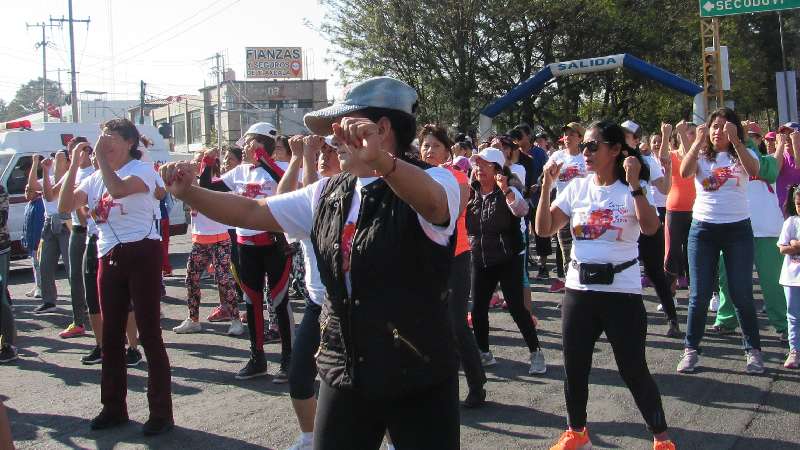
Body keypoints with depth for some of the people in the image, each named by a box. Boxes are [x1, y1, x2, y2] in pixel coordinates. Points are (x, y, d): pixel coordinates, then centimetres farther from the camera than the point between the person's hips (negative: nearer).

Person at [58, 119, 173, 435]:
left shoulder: (142, 169, -5)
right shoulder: (95, 178, 16)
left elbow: (118, 188, -26)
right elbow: (65, 206, 6)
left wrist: (101, 156, -16)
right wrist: (74, 164, 1)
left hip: (141, 254, -7)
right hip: (109, 258, 7)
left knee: (149, 334, -5)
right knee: (111, 335, 12)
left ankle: (162, 412, 1)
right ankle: (114, 407, 24)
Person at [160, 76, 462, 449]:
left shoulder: (433, 182, -13)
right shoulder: (327, 193, 8)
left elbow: (431, 201, -37)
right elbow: (252, 213, 12)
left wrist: (381, 160, -56)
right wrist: (187, 192, -2)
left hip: (419, 378, -5)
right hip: (343, 373, 6)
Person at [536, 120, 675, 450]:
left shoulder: (634, 189, -6)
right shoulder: (577, 188, 5)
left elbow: (650, 228, -23)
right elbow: (544, 229, 0)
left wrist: (634, 183, -25)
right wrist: (547, 185, -6)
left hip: (622, 291, -4)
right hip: (579, 290, 4)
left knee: (633, 370, 1)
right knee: (574, 368, 11)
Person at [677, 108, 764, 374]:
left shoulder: (742, 154, 4)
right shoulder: (701, 156, 5)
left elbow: (754, 170, -20)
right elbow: (684, 172, -16)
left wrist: (734, 140, -25)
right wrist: (699, 141, -21)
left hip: (738, 229, 0)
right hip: (703, 229, 1)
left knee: (741, 294, 1)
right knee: (699, 295, 2)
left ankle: (753, 350, 15)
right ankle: (690, 350, 12)